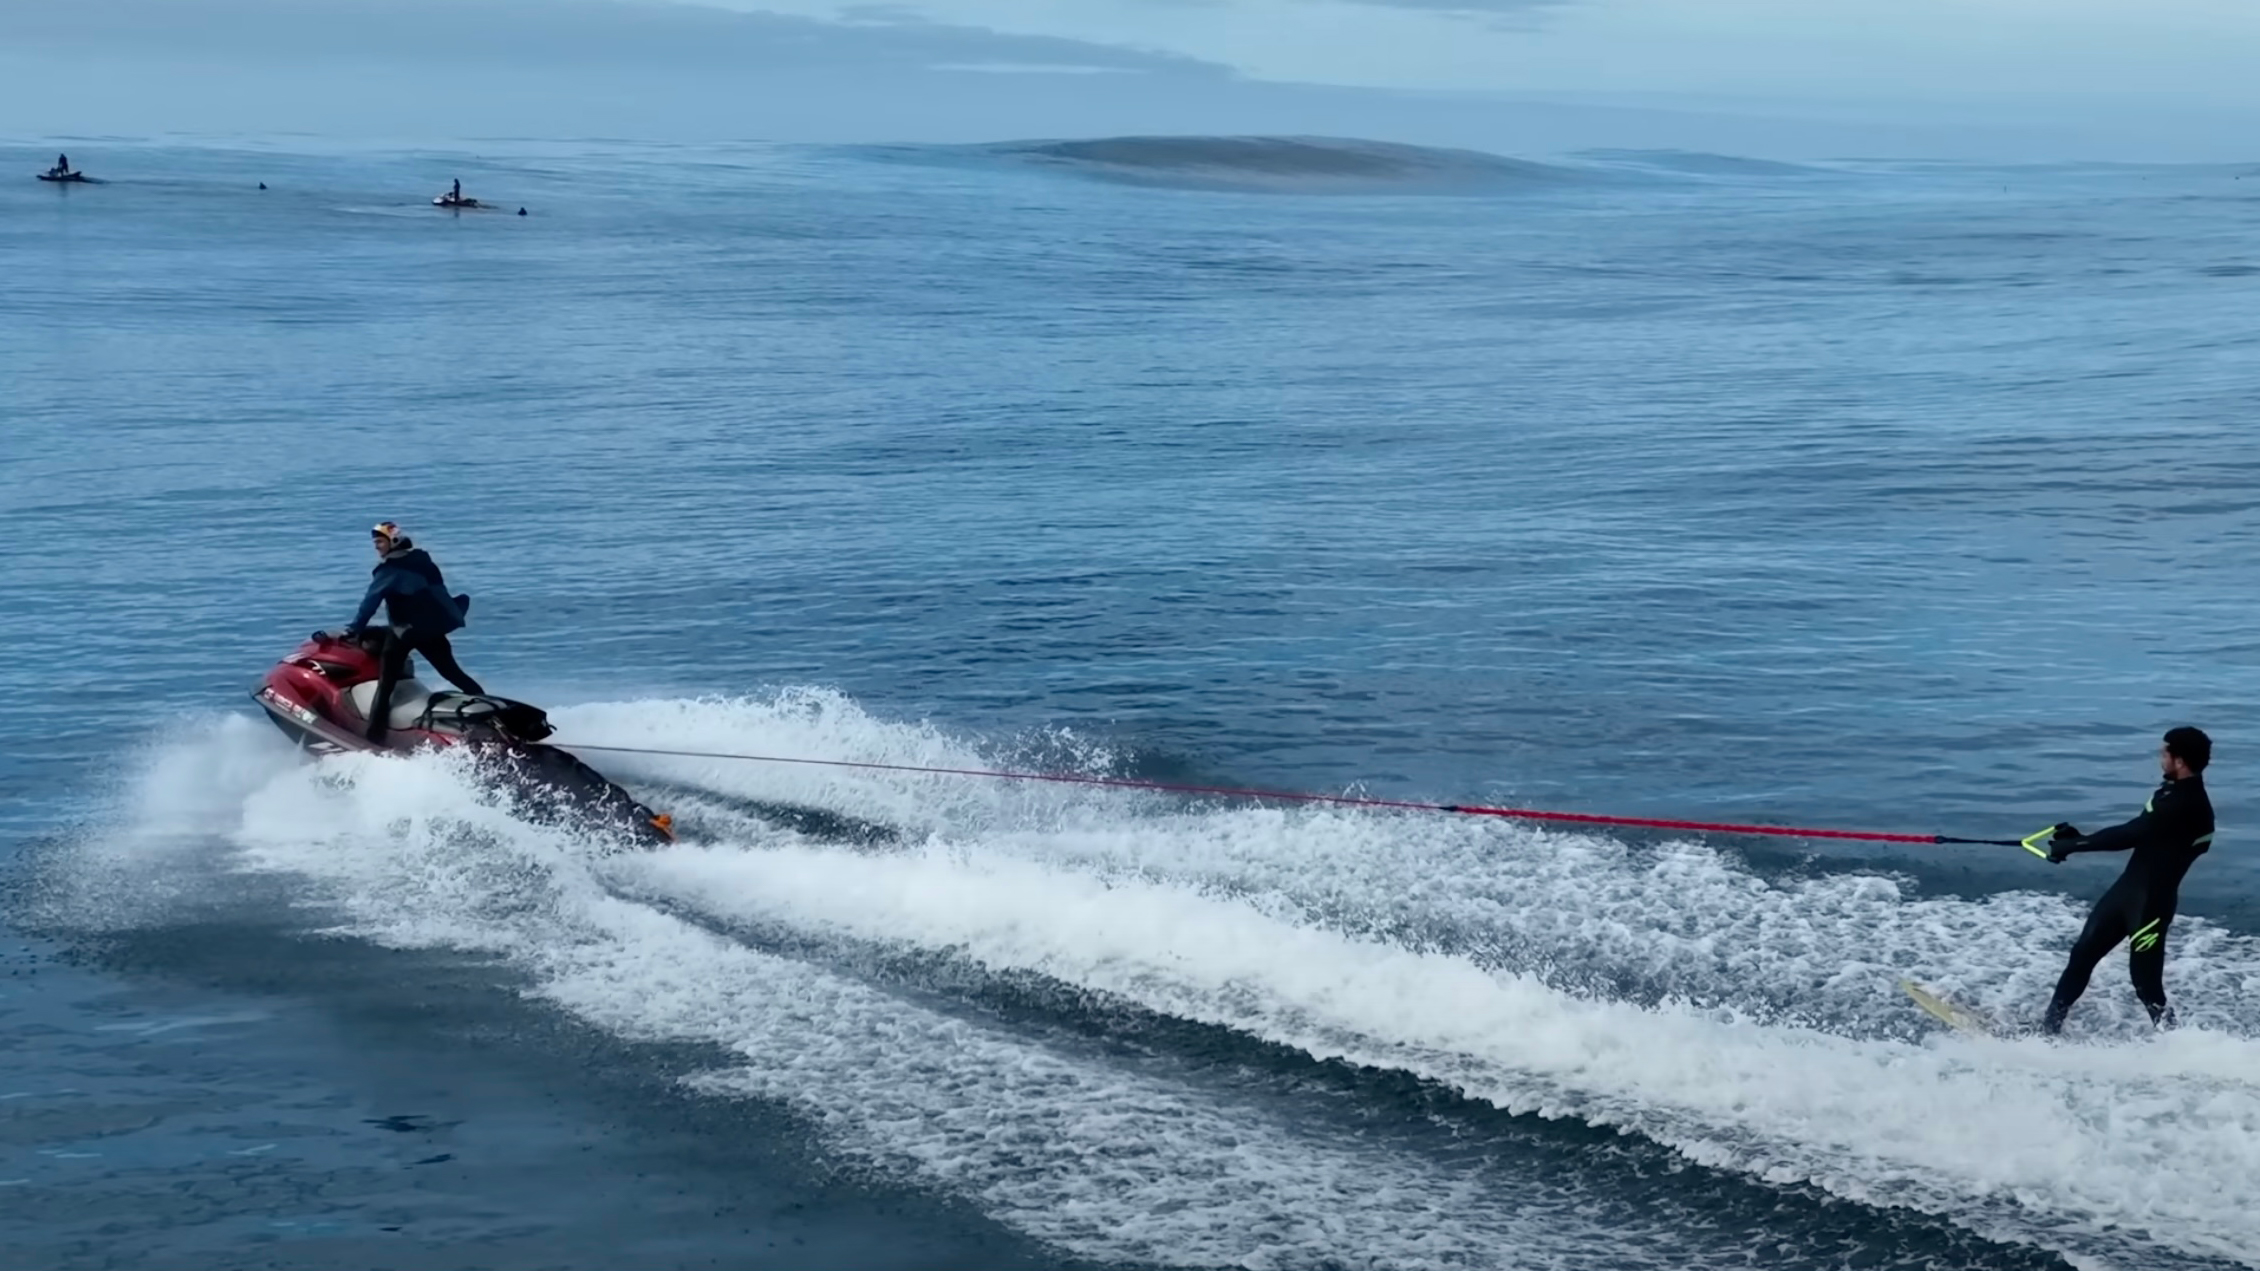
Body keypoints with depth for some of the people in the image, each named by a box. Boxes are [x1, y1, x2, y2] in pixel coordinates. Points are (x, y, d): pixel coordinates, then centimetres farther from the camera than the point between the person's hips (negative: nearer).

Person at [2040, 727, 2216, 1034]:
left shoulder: (2188, 806, -22)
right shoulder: (2173, 791, 8)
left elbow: (2131, 834, -23)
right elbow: (2135, 833, 16)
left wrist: (2074, 845, -16)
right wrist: (2078, 839, 11)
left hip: (2153, 900, -9)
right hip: (2129, 887, 9)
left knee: (2146, 982, -3)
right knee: (2083, 953, 13)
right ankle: (2050, 1025, 24)